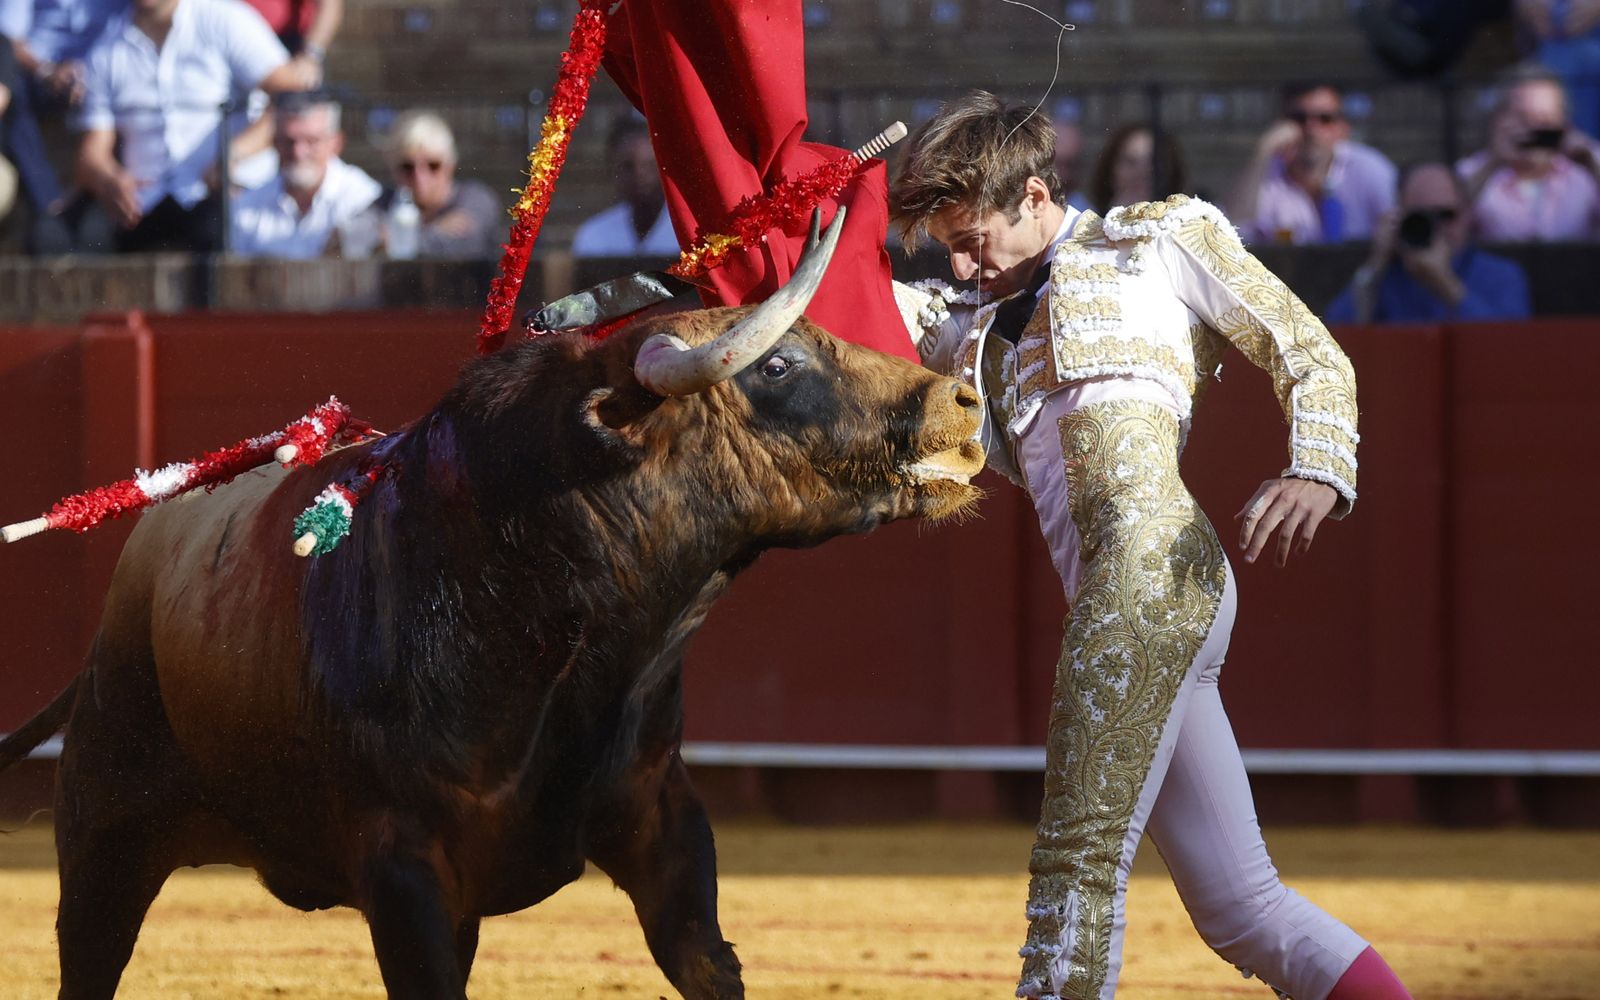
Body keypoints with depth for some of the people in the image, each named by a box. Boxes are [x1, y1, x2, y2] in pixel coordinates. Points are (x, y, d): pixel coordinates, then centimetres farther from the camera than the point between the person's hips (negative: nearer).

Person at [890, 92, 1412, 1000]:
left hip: (1152, 559, -8)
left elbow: (1311, 356, 9)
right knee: (1240, 910, 4)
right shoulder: (978, 327, 32)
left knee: (1079, 861, -13)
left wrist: (1317, 473, -9)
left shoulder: (1161, 242, 14)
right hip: (1117, 603, 8)